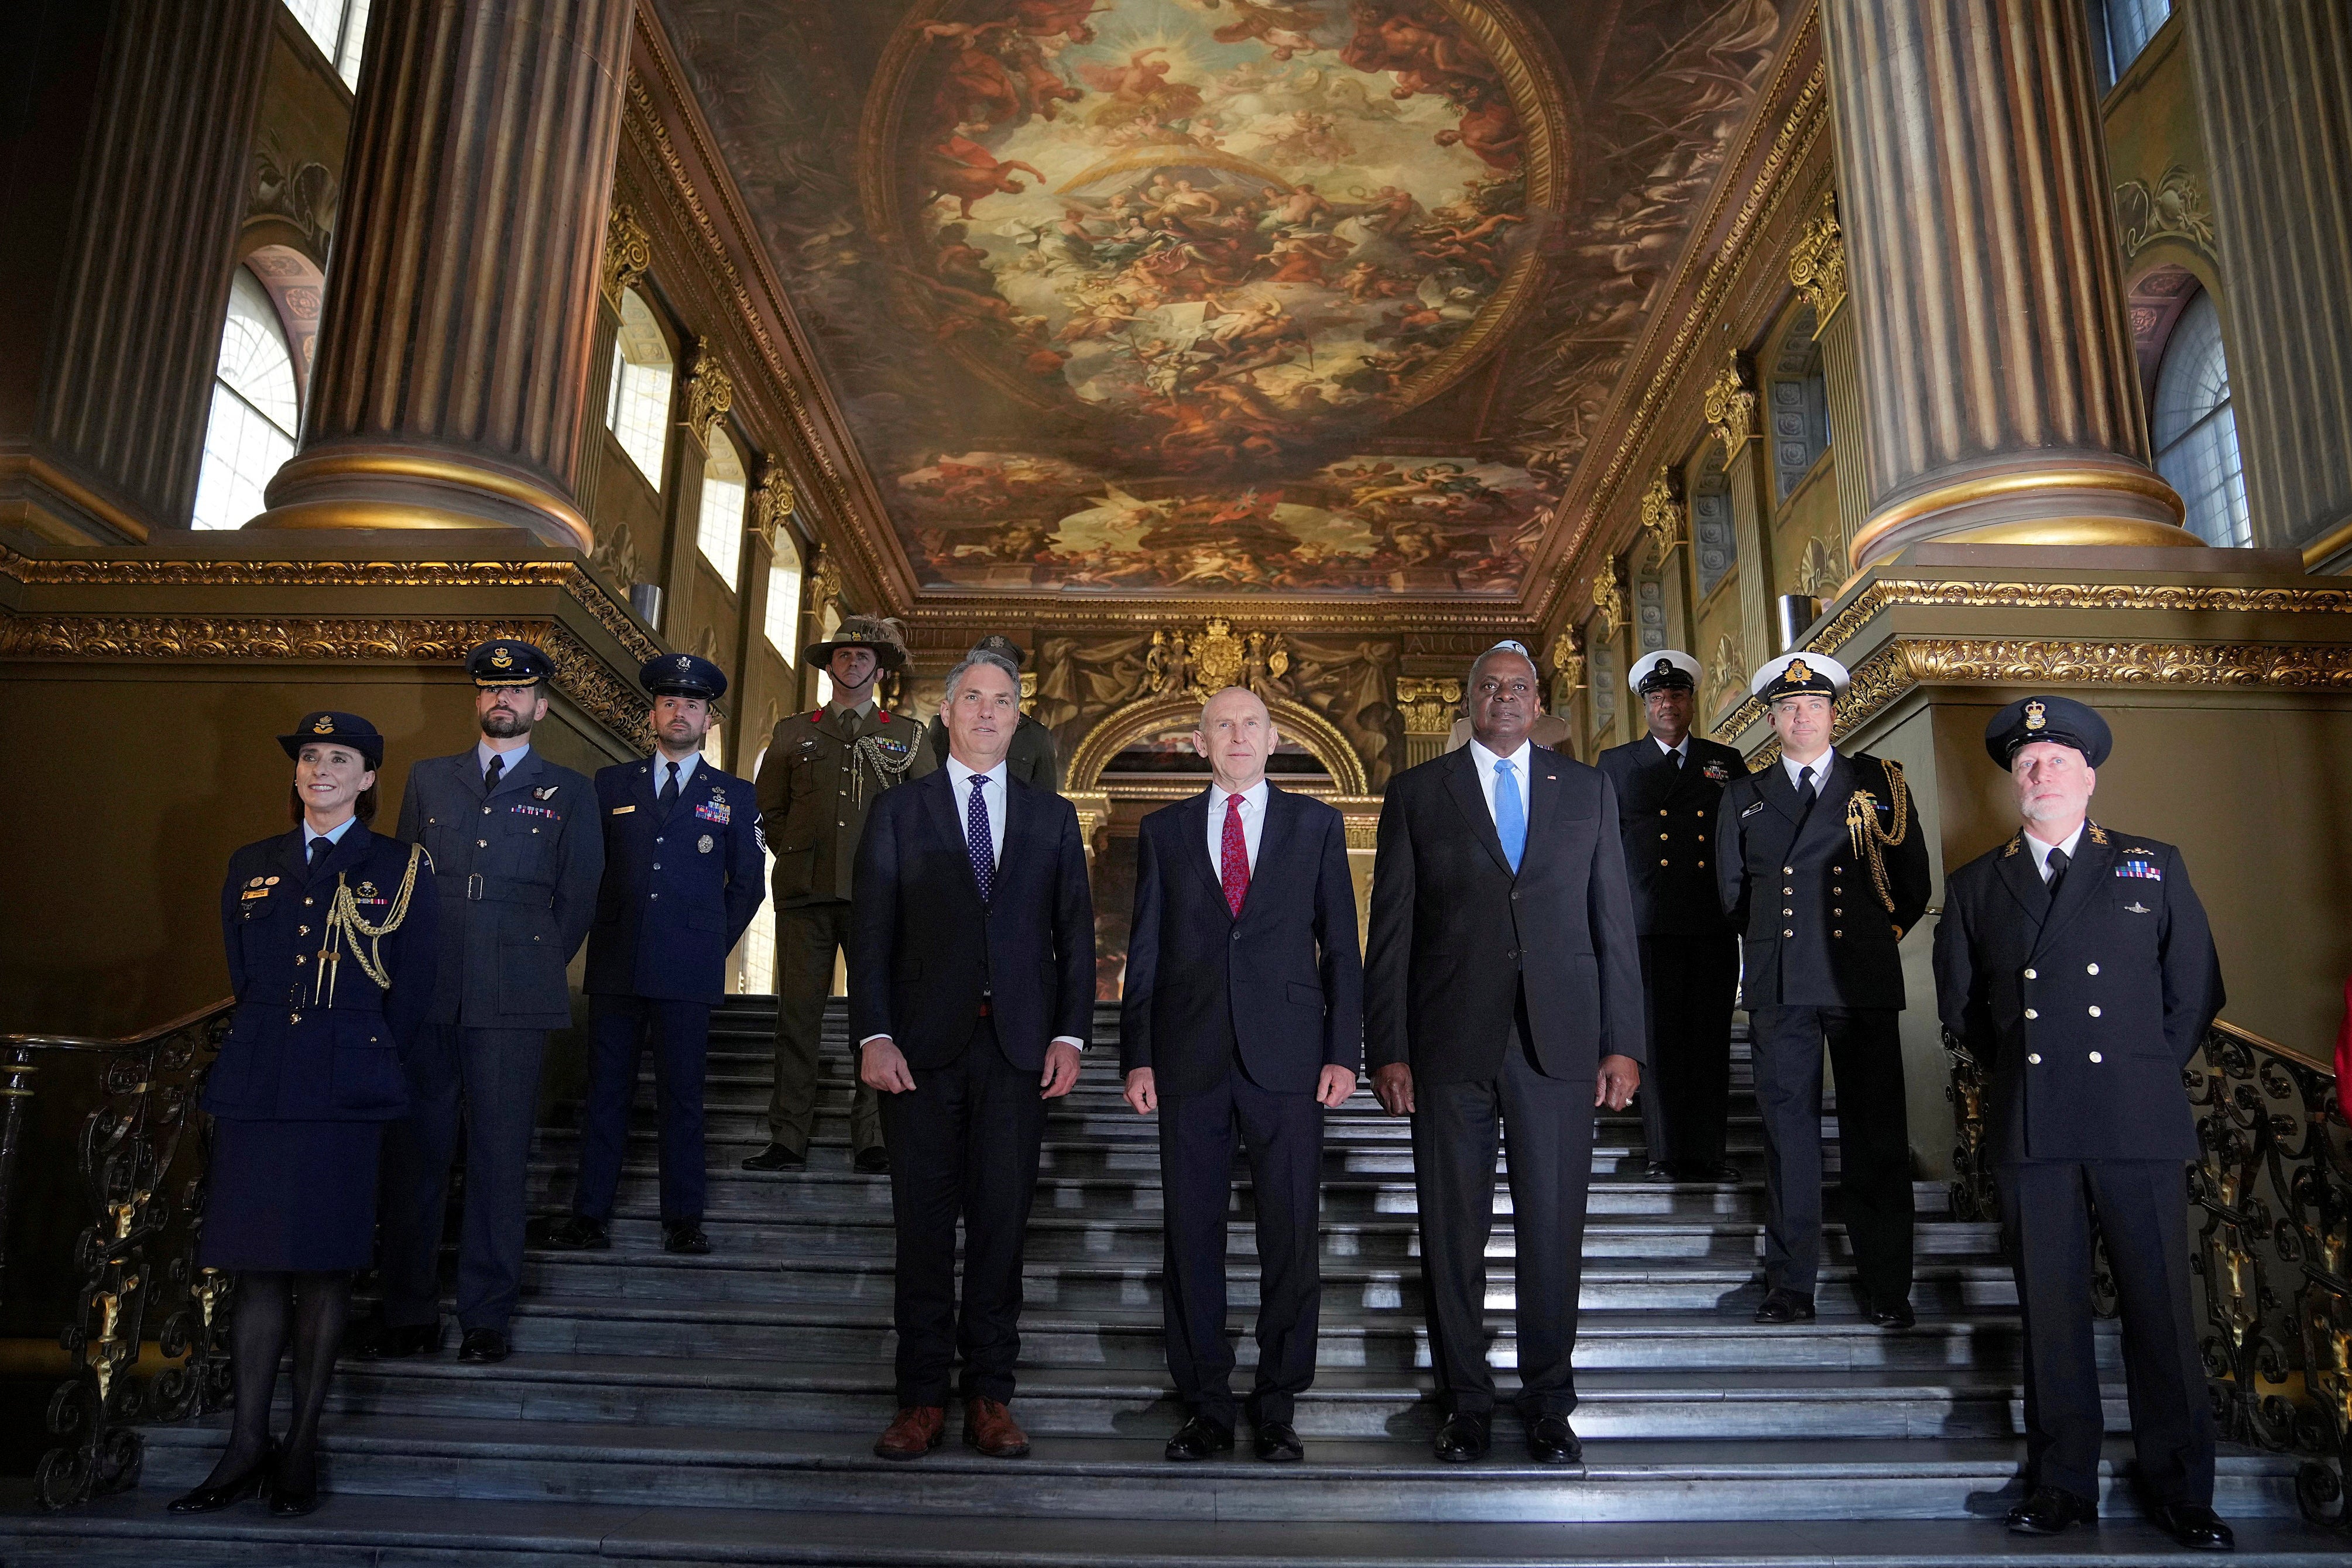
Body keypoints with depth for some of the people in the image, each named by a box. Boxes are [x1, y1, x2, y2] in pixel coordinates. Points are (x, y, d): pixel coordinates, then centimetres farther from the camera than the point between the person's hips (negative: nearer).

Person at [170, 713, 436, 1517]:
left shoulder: (400, 868, 3)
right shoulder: (251, 868, 13)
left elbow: (412, 993, 4)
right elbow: (242, 979, 18)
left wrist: (358, 1059, 7)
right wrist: (270, 1051, 14)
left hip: (345, 1089, -3)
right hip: (255, 1082, 3)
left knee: (325, 1267, 2)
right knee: (257, 1267, 5)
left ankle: (302, 1445, 12)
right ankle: (247, 1445, 13)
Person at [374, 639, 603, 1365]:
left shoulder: (568, 794, 10)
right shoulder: (429, 780, 16)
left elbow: (577, 901, 10)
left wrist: (534, 967, 6)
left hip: (514, 1004, -2)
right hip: (425, 997, 2)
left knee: (499, 1156, 2)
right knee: (413, 1150, 3)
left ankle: (486, 1315, 12)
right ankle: (409, 1310, 15)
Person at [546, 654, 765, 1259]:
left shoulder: (733, 795, 10)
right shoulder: (612, 784, 13)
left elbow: (748, 884, 13)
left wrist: (714, 943, 7)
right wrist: (603, 932, 7)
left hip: (689, 971, -1)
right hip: (616, 965, 1)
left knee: (683, 1096, 2)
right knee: (606, 1093, 3)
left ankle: (684, 1220, 8)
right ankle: (590, 1215, 9)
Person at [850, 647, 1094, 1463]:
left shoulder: (1052, 818, 12)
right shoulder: (900, 812, 8)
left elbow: (1075, 933, 9)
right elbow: (871, 932, 3)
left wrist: (1070, 1035, -1)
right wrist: (874, 1037, -7)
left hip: (1019, 1048, 1)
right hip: (924, 1045, -1)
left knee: (1002, 1223, 4)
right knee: (924, 1225, 4)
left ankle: (990, 1395, 15)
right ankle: (922, 1397, 14)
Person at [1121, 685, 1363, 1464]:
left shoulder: (1316, 823, 9)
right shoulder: (1164, 830, 11)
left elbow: (1340, 944, 7)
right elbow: (1144, 952, 9)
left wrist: (1343, 1052, -1)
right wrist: (1137, 1058, 2)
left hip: (1287, 1057, -1)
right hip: (1189, 1062, 1)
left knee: (1291, 1237, 3)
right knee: (1191, 1236, 5)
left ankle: (1277, 1406, 17)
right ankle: (1206, 1406, 18)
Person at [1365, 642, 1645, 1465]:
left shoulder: (1587, 789, 11)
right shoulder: (1416, 792, 7)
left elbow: (1614, 921, 9)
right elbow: (1391, 931, 3)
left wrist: (1623, 1043, 3)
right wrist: (1387, 1050, -3)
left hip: (1558, 1041, 1)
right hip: (1451, 1042, -1)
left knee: (1553, 1227, 5)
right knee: (1453, 1229, 6)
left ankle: (1548, 1404, 21)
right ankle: (1465, 1403, 21)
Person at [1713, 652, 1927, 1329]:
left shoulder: (1879, 783, 9)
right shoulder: (1743, 797, 13)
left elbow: (1913, 881, 13)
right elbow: (1732, 888, 19)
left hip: (1863, 983, -1)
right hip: (1779, 988, 1)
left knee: (1877, 1135, 0)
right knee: (1788, 1133, 3)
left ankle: (1887, 1288, 10)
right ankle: (1791, 1284, 10)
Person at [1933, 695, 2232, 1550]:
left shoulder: (2155, 867, 9)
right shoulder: (1975, 885, 11)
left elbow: (2195, 991, 12)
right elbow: (1959, 1005, 18)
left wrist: (2143, 1076, 9)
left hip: (2138, 1126, -1)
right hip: (2029, 1131, 1)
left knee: (2161, 1306, 2)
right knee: (2050, 1309, 5)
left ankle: (2181, 1492, 16)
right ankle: (2063, 1485, 15)